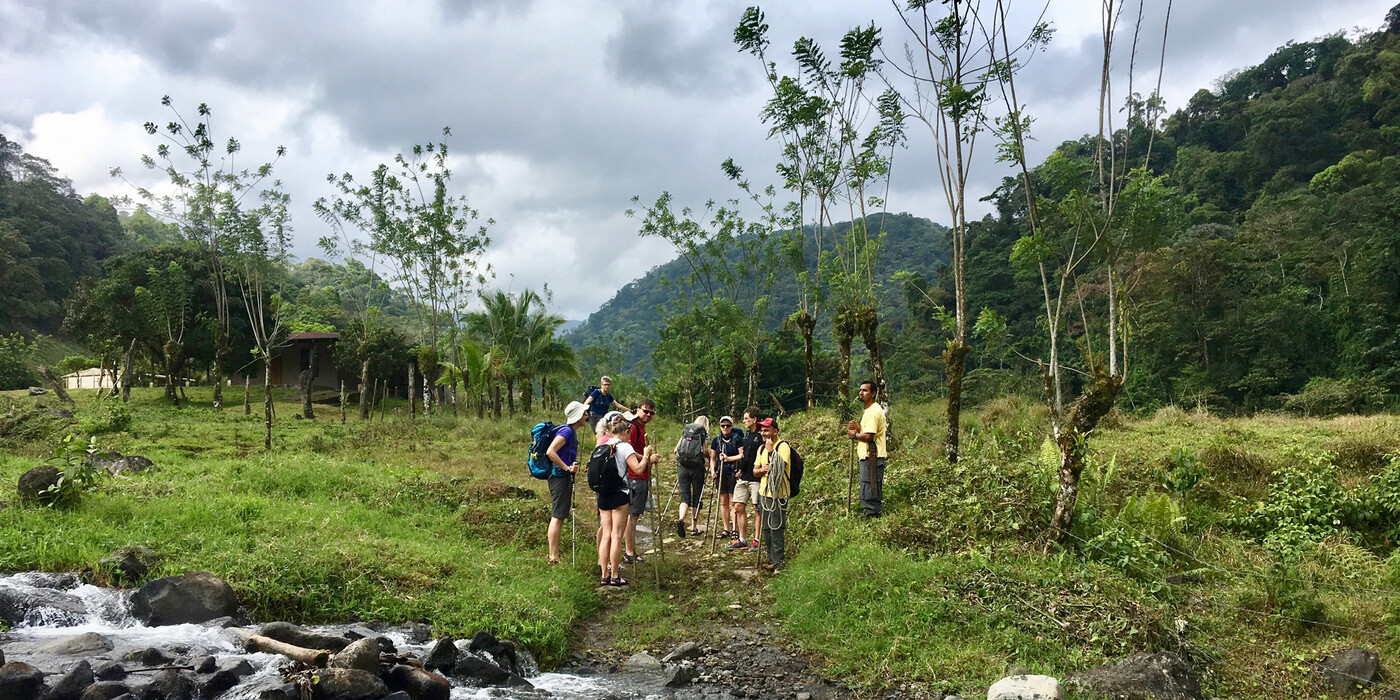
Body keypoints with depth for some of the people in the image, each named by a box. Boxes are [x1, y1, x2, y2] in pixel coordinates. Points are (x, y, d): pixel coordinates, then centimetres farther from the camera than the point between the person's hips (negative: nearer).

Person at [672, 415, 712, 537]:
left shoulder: (685, 432, 14)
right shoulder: (705, 434, 4)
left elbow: (675, 450, 9)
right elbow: (705, 451, -10)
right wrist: (709, 458, 10)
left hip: (682, 467, 3)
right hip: (697, 467, -2)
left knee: (684, 495, 2)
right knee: (696, 497, 9)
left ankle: (681, 519, -24)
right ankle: (694, 527, 13)